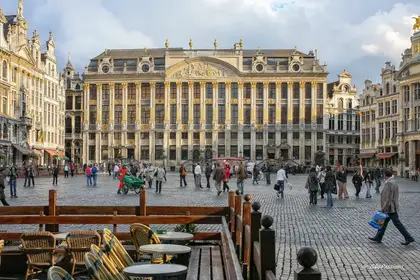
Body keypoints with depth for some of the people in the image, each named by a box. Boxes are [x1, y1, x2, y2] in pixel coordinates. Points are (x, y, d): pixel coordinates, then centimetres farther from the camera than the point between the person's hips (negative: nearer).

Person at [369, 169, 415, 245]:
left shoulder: (390, 183, -22)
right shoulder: (393, 182, 11)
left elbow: (389, 197, -24)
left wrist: (384, 207, -19)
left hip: (390, 208, -10)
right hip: (390, 208, 10)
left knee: (397, 223, -3)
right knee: (384, 222, 14)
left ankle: (409, 238, 5)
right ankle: (378, 238, 21)